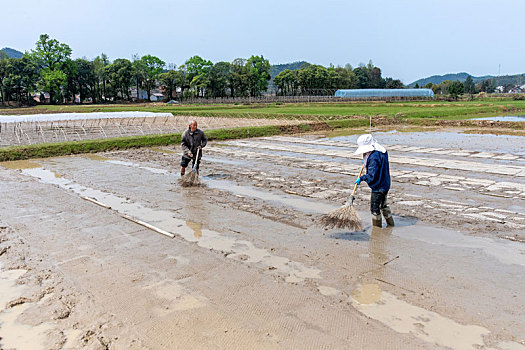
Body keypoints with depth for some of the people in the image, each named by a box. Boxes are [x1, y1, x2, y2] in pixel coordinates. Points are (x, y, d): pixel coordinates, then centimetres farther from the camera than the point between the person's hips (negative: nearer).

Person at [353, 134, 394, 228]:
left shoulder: (373, 158, -27)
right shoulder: (382, 151, 3)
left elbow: (372, 176, -27)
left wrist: (361, 178, -13)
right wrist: (366, 162, 23)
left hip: (378, 187, -10)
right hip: (385, 185, 10)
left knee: (375, 209, 5)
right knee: (383, 205, 25)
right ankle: (390, 224, 36)